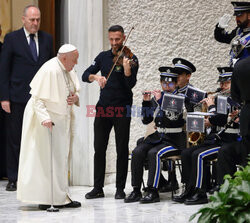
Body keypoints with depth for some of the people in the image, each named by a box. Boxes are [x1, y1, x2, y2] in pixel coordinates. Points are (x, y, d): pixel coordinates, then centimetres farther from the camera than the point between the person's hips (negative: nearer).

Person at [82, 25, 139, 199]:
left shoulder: (131, 59, -3)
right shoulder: (103, 57, 9)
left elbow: (131, 84, -15)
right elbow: (85, 75, 2)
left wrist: (127, 68, -33)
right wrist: (96, 77, -19)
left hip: (122, 108, -4)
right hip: (103, 107, 4)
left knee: (122, 150, 0)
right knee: (99, 148, 4)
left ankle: (120, 188, 6)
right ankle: (98, 188, 11)